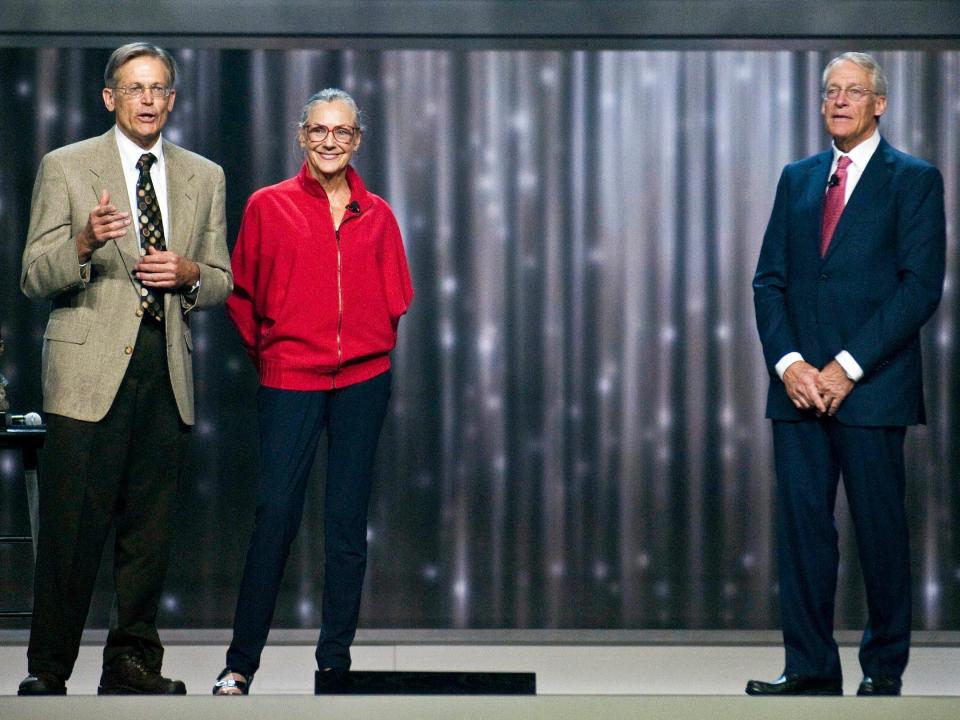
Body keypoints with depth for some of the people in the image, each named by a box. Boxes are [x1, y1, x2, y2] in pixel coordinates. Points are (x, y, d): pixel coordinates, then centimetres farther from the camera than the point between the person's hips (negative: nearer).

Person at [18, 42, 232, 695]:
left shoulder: (204, 177, 15)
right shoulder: (65, 168, 4)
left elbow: (221, 284, 17)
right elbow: (35, 278, -1)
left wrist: (189, 273, -5)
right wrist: (84, 244, -20)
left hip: (168, 371, 4)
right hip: (89, 370, -3)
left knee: (149, 529, 6)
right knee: (73, 526, -6)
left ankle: (134, 663, 15)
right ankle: (48, 669, 3)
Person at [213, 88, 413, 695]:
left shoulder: (377, 216, 9)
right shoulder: (269, 206, 3)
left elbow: (395, 298, 18)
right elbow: (242, 291, 10)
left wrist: (368, 344, 10)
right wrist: (265, 348, 11)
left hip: (364, 377, 2)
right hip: (290, 377, -2)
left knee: (348, 519, 5)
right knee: (276, 514, -7)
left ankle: (336, 661, 12)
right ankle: (242, 662, 0)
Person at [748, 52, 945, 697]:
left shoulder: (915, 180, 1)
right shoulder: (797, 179, 16)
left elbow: (922, 286, -8)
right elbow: (769, 280, 11)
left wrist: (847, 367, -13)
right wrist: (788, 363, -5)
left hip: (871, 385, -4)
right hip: (799, 384, 4)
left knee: (880, 529, 1)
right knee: (802, 524, 1)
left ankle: (884, 669, 11)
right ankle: (811, 669, 5)